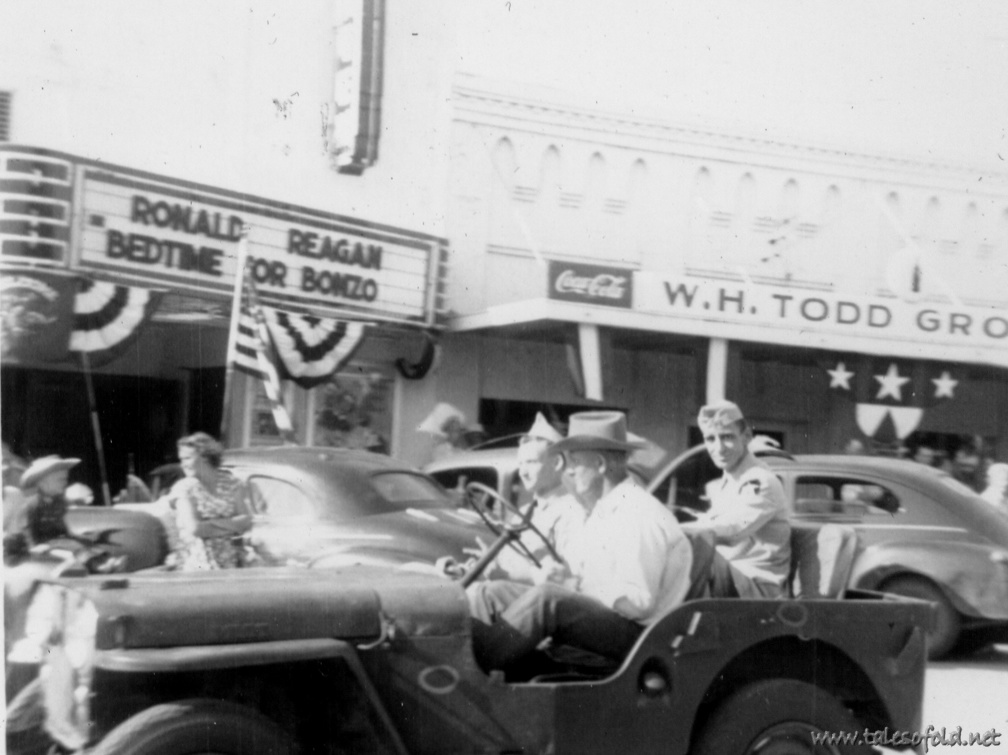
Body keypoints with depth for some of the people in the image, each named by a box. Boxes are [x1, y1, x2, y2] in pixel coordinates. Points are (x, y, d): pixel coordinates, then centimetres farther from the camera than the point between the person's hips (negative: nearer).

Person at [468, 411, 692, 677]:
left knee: (546, 597, -33)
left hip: (635, 634, -9)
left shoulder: (641, 517, -13)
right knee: (496, 592, -5)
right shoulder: (599, 513, 18)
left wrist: (576, 588, -14)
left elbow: (639, 602, -19)